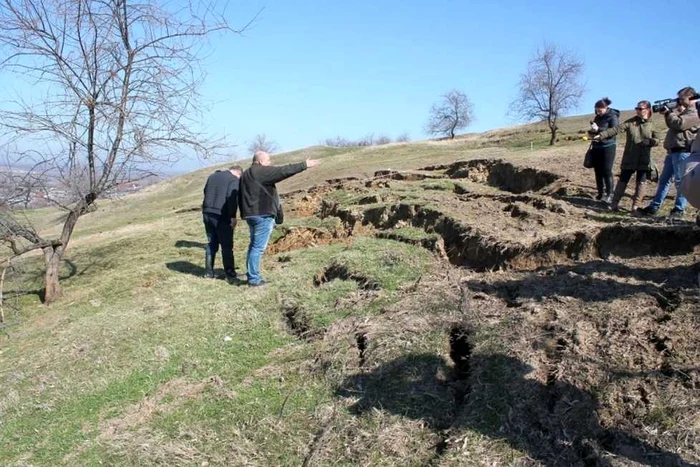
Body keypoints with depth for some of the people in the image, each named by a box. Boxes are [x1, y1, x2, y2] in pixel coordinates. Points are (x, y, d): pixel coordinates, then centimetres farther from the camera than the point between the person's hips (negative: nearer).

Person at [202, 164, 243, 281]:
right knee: (227, 246, 1)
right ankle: (230, 274, 3)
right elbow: (232, 197, -16)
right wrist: (233, 217, -16)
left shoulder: (212, 176, 17)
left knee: (211, 244, 15)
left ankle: (209, 272, 17)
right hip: (221, 216, -6)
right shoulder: (234, 179, -5)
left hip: (207, 214, 6)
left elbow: (205, 192, 20)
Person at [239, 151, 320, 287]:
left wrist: (244, 214, 23)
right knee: (258, 247, -6)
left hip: (250, 214, 9)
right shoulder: (263, 171, -11)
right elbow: (283, 171, -15)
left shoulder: (245, 174, 17)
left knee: (254, 245, 18)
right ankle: (254, 278, -4)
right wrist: (304, 165, -10)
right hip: (263, 214, -9)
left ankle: (251, 274, 23)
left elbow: (240, 197, 19)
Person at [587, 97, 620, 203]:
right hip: (596, 147, 7)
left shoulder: (613, 117, -9)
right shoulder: (598, 117, 11)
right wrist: (592, 132, 2)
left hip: (608, 147, -7)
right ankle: (600, 193, 14)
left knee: (607, 171, -9)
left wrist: (598, 129, -26)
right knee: (598, 171, 6)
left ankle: (609, 194, -4)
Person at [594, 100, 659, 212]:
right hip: (629, 158, -1)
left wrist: (649, 141, -16)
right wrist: (601, 135, -25)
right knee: (623, 180, 4)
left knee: (641, 182, 3)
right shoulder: (630, 122, 0)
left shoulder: (651, 125, 3)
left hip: (644, 159, 1)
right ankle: (614, 203, 9)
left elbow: (657, 140, 6)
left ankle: (635, 205, 11)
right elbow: (616, 129, -12)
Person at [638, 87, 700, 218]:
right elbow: (671, 124, 22)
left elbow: (679, 124, -19)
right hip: (673, 151, 10)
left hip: (683, 152, -10)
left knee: (680, 182, -6)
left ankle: (679, 209, 0)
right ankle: (654, 207, 12)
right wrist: (669, 112, 7)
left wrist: (669, 112, -6)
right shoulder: (684, 111, 23)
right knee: (664, 180, 9)